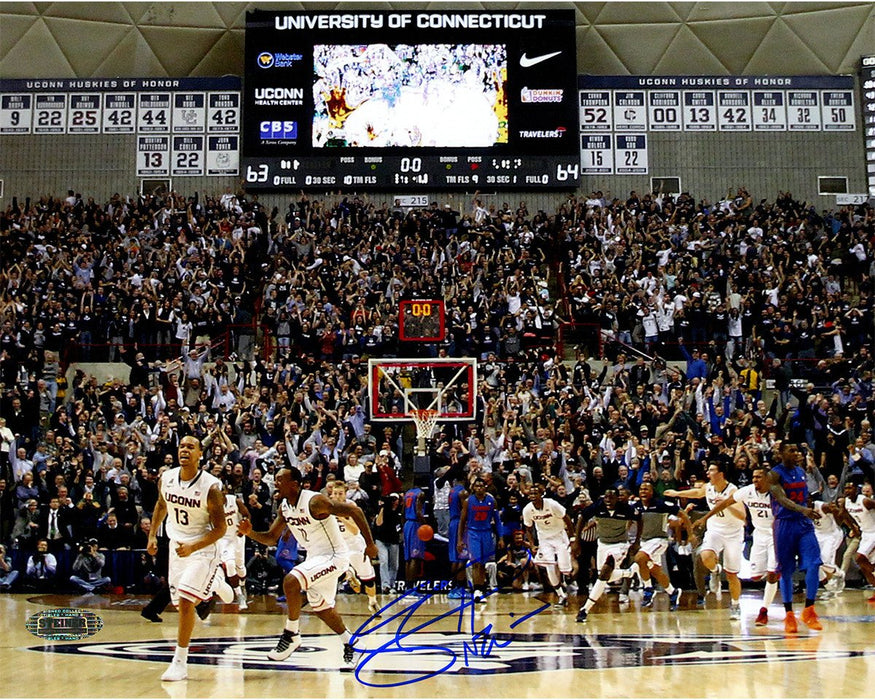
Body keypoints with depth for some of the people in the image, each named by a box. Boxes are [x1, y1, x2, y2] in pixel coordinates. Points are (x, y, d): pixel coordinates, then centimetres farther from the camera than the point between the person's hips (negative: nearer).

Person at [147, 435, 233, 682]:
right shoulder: (166, 479, -6)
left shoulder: (210, 487, -22)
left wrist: (193, 547, -28)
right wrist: (152, 535, 13)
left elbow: (220, 528, -18)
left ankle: (180, 662, -7)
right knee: (185, 603, 17)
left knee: (185, 602, -18)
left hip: (203, 549, -6)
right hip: (177, 547, 6)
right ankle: (215, 583, 49)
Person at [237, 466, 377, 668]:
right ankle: (350, 641, 37)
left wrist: (369, 544, -19)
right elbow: (271, 538, 9)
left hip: (334, 556, -9)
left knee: (290, 581, -25)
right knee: (321, 608, 17)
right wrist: (250, 533, -10)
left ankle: (291, 634, -9)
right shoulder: (284, 507, 0)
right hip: (315, 557, 9)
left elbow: (354, 511, -23)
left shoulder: (314, 502, -24)